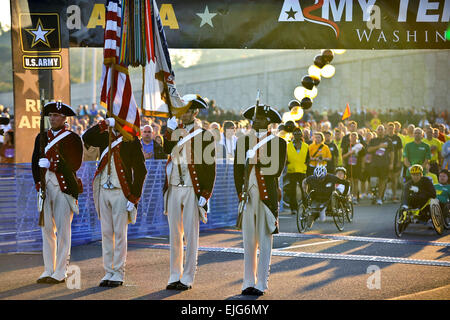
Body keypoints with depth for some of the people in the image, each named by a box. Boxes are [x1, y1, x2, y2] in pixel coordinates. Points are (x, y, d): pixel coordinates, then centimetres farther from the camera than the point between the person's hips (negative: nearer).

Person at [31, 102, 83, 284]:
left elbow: (76, 163, -4)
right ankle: (49, 270, 13)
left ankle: (60, 272, 0)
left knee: (62, 229, -5)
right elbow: (35, 161, 12)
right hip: (45, 186, 5)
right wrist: (38, 182, 0)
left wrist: (56, 166, -13)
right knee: (46, 228, 6)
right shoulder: (42, 137, 16)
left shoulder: (72, 138, 1)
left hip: (64, 186, -5)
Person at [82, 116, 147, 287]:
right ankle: (108, 272, 14)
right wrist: (104, 124, -9)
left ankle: (119, 274, 7)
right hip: (103, 191, 5)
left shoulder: (132, 141, -5)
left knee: (120, 233, 0)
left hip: (121, 193, -5)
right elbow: (86, 138, -3)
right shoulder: (106, 138, 10)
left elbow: (140, 171, -7)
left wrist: (134, 198, -11)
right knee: (106, 233, 8)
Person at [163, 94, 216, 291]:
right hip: (174, 190, 4)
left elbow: (210, 167, -4)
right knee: (174, 234, 8)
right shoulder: (175, 132, 11)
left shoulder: (204, 135, -2)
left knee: (191, 234, 0)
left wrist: (205, 194, -10)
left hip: (192, 191, -4)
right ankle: (175, 277, 15)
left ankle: (187, 278, 6)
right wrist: (170, 129, -21)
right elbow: (167, 149, -9)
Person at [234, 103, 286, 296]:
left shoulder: (278, 142, 3)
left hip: (268, 195, -3)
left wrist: (256, 163, -11)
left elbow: (277, 170, -6)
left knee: (265, 240, 0)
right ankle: (248, 283, 13)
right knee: (248, 240, 6)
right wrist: (240, 192, -5)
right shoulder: (243, 141, 12)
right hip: (247, 194, 3)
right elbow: (237, 169, 7)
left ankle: (261, 284, 5)